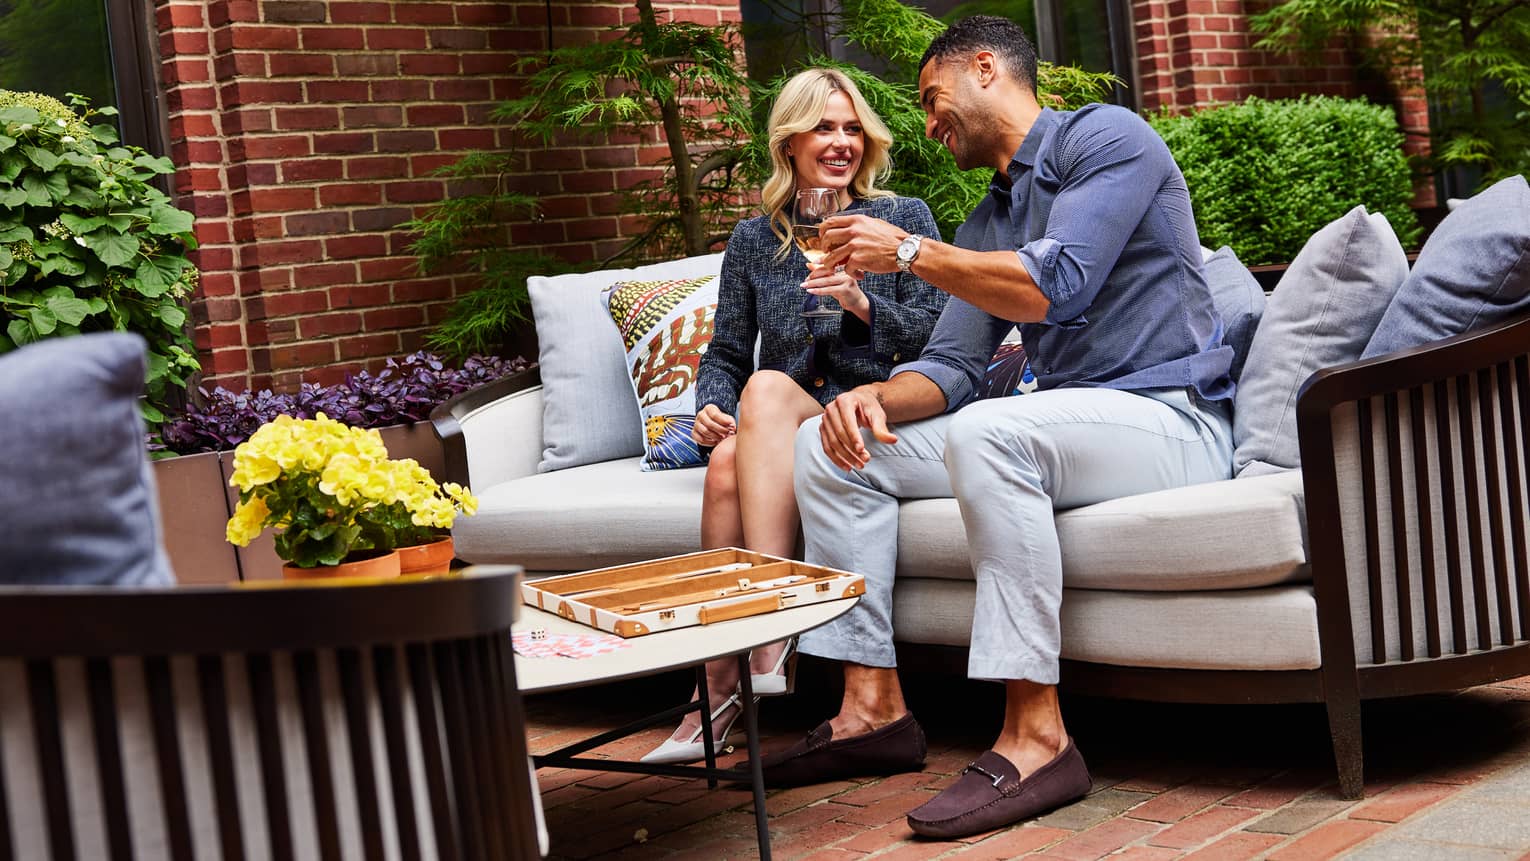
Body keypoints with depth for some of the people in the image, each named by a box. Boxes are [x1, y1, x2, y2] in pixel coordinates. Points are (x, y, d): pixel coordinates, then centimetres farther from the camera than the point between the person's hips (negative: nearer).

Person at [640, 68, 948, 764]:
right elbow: (726, 352, 16)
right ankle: (720, 687, -34)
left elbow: (936, 339, 1)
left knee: (767, 388, -34)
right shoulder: (753, 240, 16)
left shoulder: (905, 219, 9)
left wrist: (862, 302, -16)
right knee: (728, 459, -34)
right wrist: (710, 407, -6)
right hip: (777, 426, 3)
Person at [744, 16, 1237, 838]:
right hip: (1063, 422, 9)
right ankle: (873, 705, -3)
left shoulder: (1104, 136, -5)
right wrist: (875, 397, -9)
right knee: (829, 444, 0)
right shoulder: (986, 222, 21)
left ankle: (1037, 737, -34)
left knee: (987, 430, -38)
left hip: (1169, 419, -9)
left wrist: (908, 250, -9)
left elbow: (1054, 286, -20)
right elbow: (951, 366, 15)